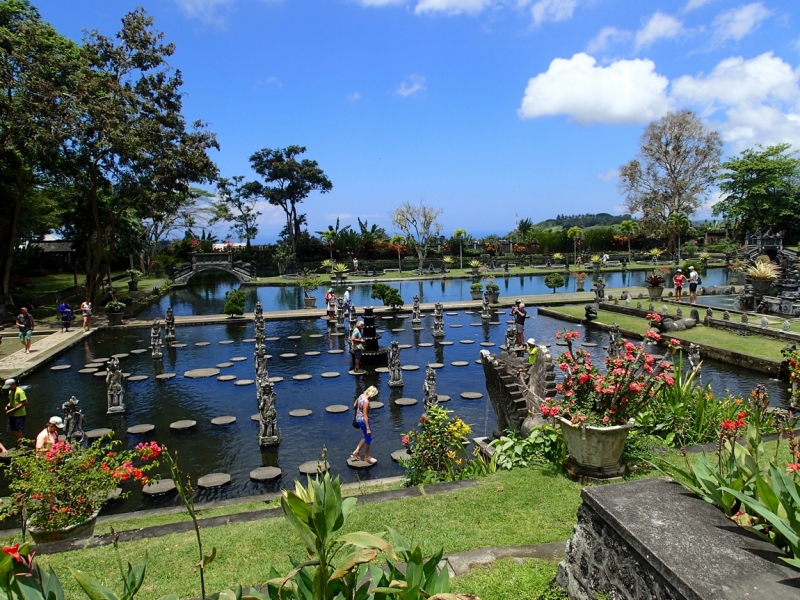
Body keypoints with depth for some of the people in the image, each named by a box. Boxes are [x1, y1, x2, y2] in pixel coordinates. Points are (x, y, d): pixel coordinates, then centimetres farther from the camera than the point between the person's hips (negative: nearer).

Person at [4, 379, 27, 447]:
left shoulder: (20, 392, -19)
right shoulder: (10, 391, 8)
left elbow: (25, 403, -23)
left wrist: (13, 409, -23)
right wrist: (8, 406, 2)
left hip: (19, 414, -9)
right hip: (12, 414, 9)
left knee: (18, 431, -1)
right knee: (9, 430, 8)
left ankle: (19, 446, 12)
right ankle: (21, 440, 24)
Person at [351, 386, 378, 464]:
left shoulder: (361, 396, -2)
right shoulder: (366, 402, -27)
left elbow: (354, 406, 11)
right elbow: (365, 416, -25)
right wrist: (368, 428, -21)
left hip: (358, 419, 9)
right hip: (363, 421, -9)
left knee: (367, 437, 23)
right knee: (368, 438, 10)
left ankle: (356, 452, 27)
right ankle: (366, 457, 25)